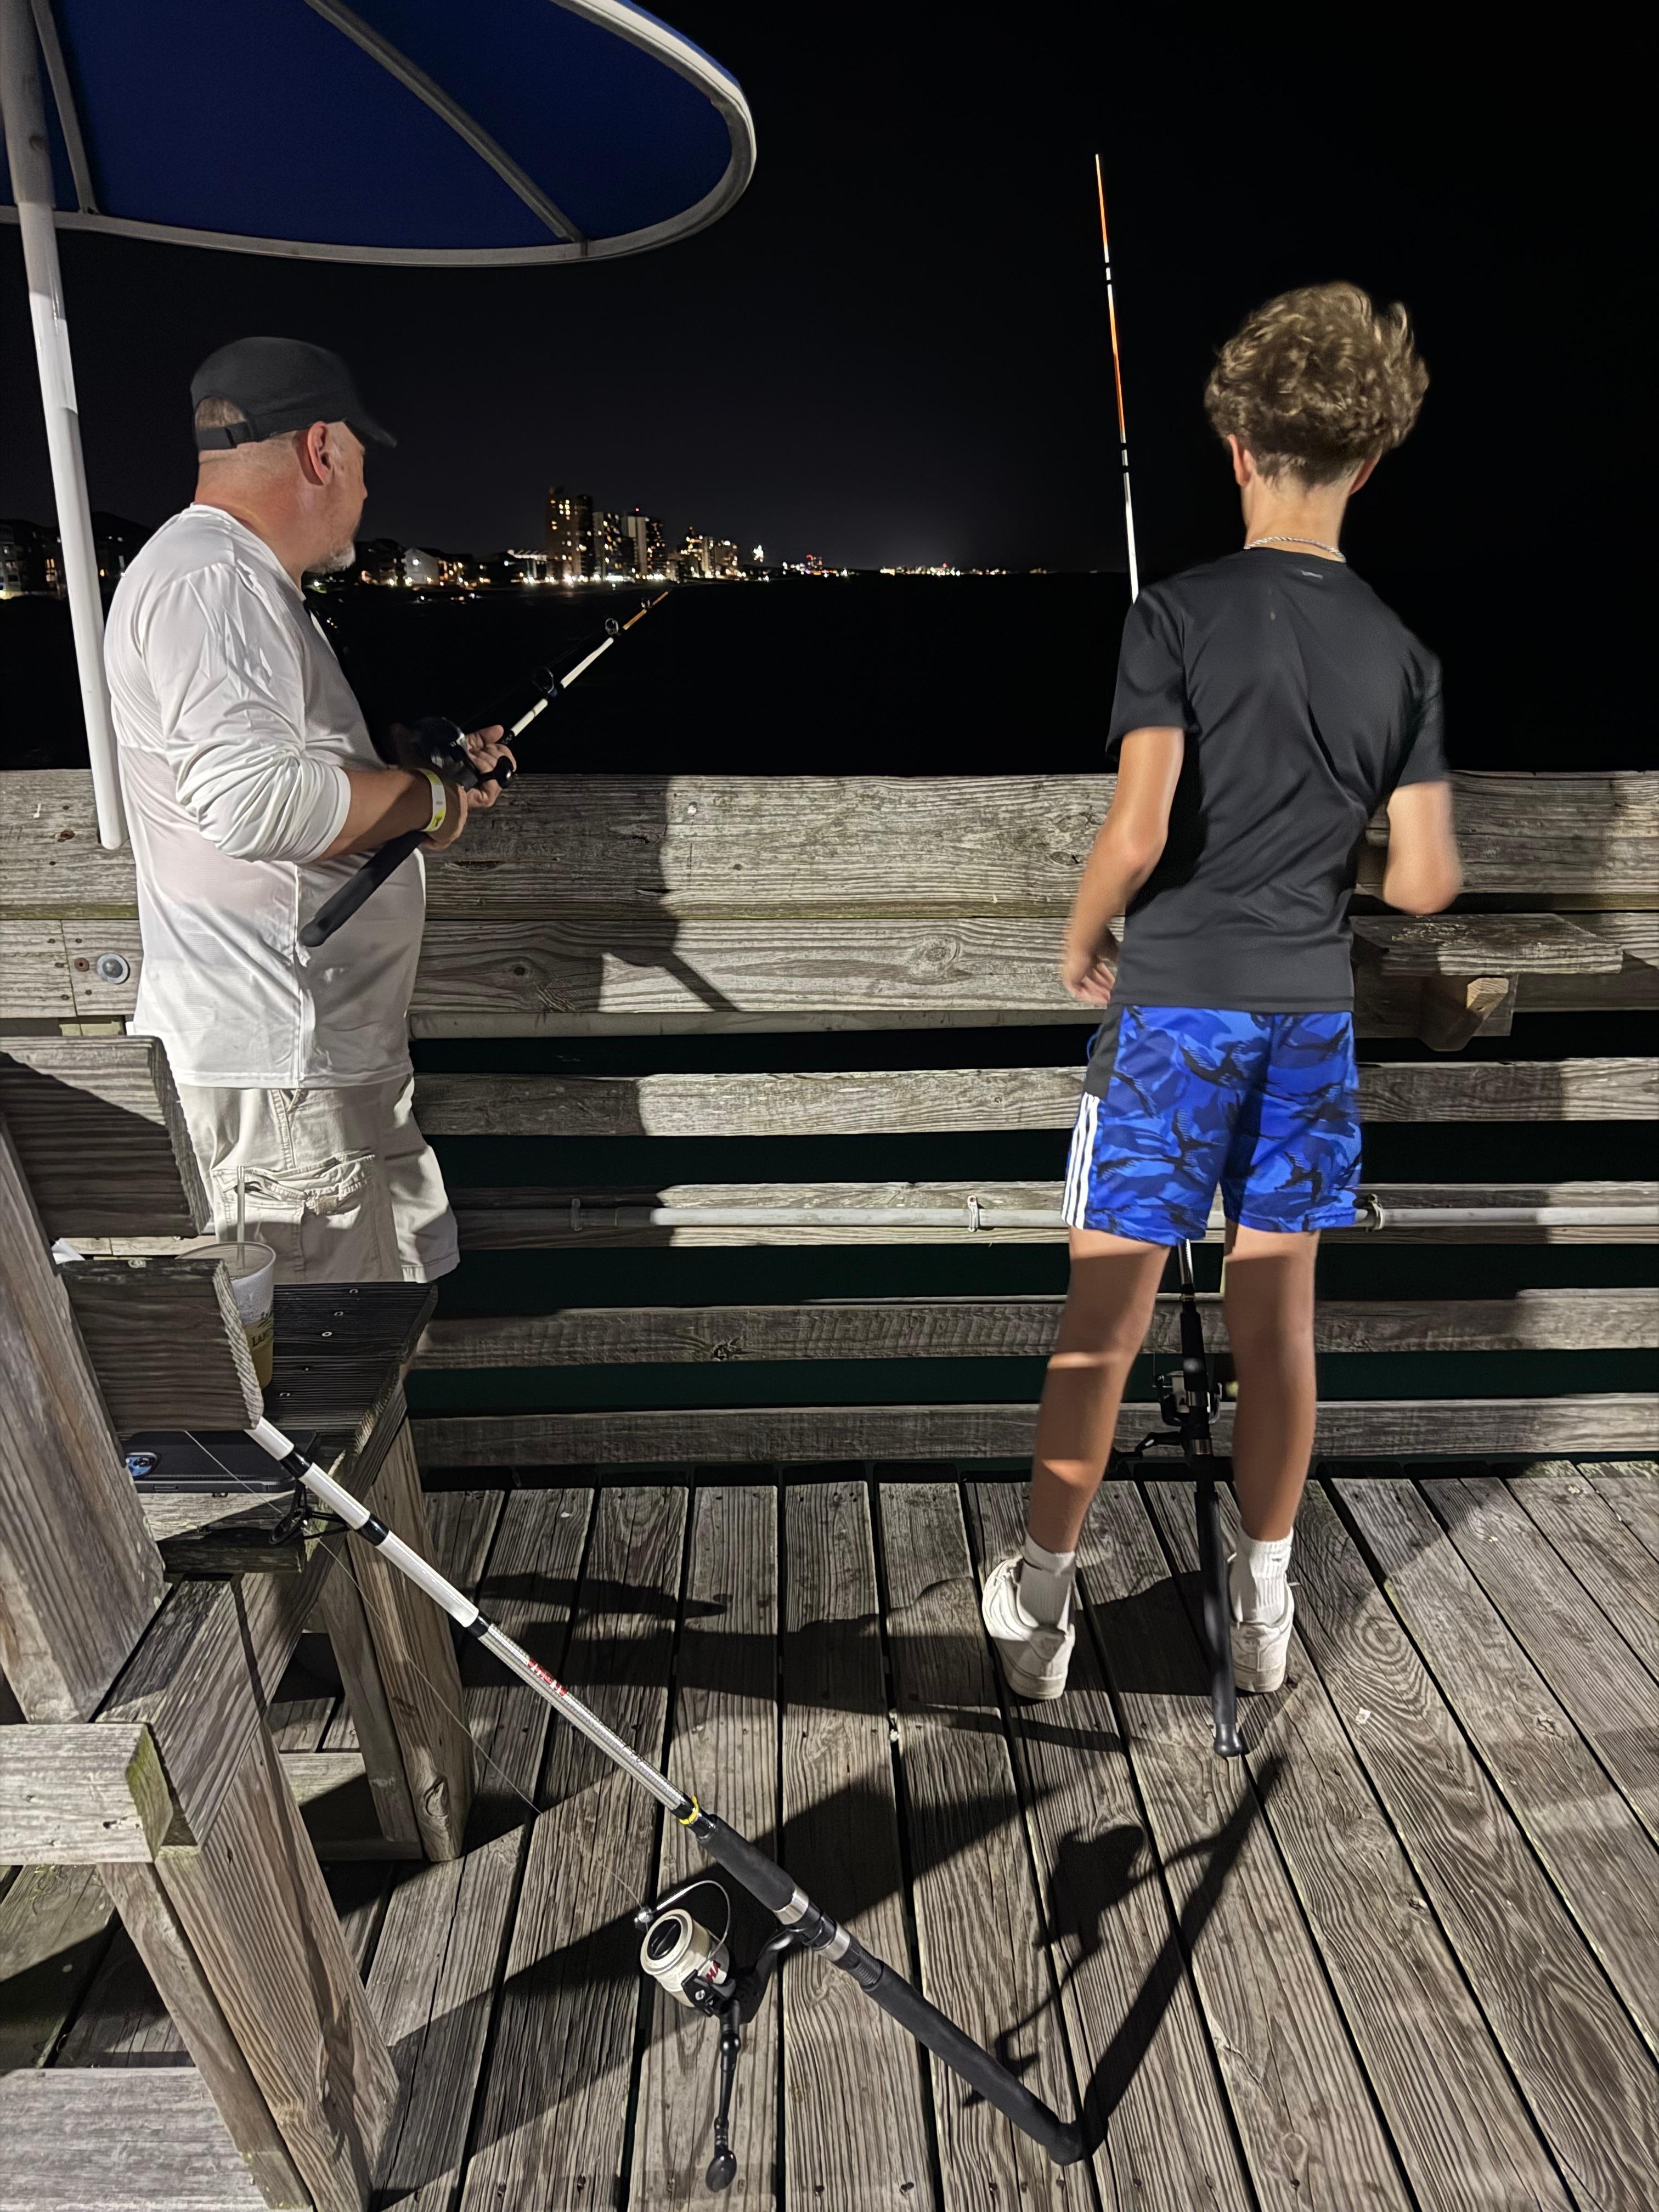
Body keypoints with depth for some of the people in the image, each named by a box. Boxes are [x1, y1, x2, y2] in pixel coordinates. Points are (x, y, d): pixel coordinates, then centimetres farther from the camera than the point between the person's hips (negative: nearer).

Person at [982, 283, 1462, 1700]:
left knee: (1106, 1320, 5)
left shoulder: (1179, 614, -9)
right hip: (1312, 1014, 4)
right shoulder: (1402, 653, 3)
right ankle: (1264, 1606, 27)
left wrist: (1082, 942, 0)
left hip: (1175, 1006, -4)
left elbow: (1137, 835, -19)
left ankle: (1041, 1602, 17)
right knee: (1278, 1315, 13)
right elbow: (1428, 882, 1)